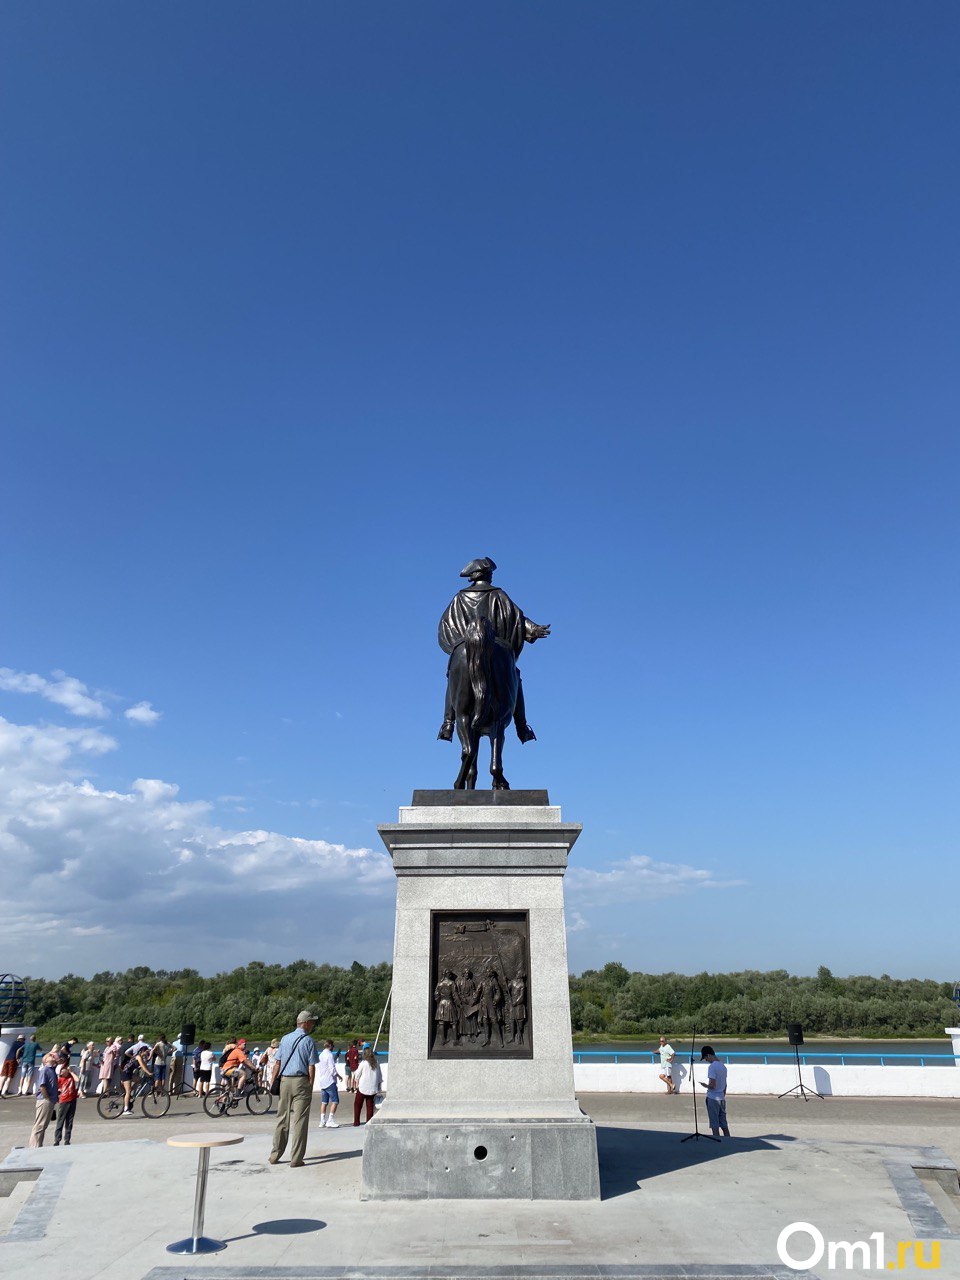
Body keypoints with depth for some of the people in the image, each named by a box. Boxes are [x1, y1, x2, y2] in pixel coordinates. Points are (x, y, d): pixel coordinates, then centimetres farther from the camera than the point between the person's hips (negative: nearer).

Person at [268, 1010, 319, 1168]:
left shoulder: (285, 1038, 9)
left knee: (282, 1118, 14)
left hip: (284, 1080, 5)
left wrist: (272, 1082, 12)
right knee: (299, 1120, 0)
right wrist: (310, 1087, 0)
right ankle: (296, 1159, 3)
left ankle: (274, 1155, 20)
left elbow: (277, 1062, 7)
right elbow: (311, 1067, -7)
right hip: (301, 1081, -5)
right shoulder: (309, 1041, -5)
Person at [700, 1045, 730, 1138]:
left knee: (715, 1126, 2)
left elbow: (712, 1085, -22)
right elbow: (725, 1084, 15)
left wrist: (705, 1085, -3)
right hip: (722, 1098, 7)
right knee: (724, 1125, 14)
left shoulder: (712, 1067, -18)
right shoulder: (723, 1066, 8)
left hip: (713, 1099, -7)